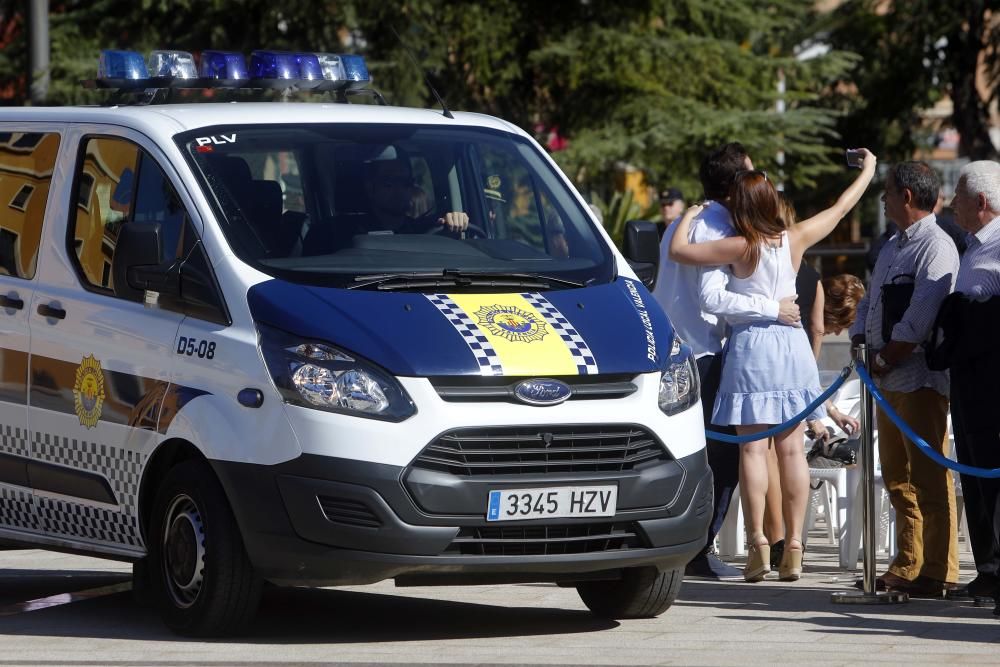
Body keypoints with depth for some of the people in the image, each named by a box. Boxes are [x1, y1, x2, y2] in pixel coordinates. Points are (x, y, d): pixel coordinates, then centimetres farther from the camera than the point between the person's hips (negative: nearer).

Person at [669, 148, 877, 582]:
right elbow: (841, 207, 16)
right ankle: (793, 548, 1)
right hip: (792, 343, 4)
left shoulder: (741, 248, -10)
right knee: (792, 449, 3)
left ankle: (758, 545, -10)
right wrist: (868, 170, 31)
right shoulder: (795, 239, 1)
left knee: (753, 449, -3)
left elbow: (678, 251, -10)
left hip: (751, 345, -4)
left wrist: (689, 216, 9)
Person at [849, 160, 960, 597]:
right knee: (898, 480, 12)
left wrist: (884, 360, -13)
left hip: (920, 377, -10)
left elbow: (919, 319, -18)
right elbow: (870, 304, 21)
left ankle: (937, 573, -9)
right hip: (887, 379, 10)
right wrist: (861, 346, 4)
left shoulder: (935, 246, -10)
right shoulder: (891, 248, 20)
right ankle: (907, 568, 18)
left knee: (928, 478, -10)